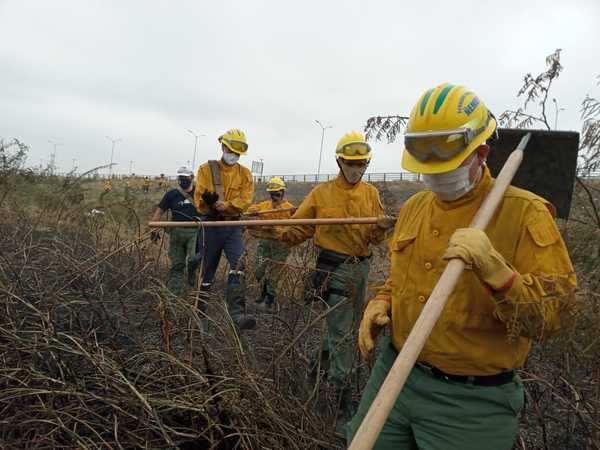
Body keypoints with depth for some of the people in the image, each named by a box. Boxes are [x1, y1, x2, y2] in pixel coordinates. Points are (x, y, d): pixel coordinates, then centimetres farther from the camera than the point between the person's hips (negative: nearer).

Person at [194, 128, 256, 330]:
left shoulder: (245, 173, 7)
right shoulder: (207, 169, 2)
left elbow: (245, 200, -6)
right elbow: (200, 199, -7)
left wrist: (225, 206, -23)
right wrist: (212, 204, -29)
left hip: (233, 227, 1)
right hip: (211, 225, -1)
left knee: (238, 265, -17)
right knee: (206, 269, 9)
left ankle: (237, 312, -21)